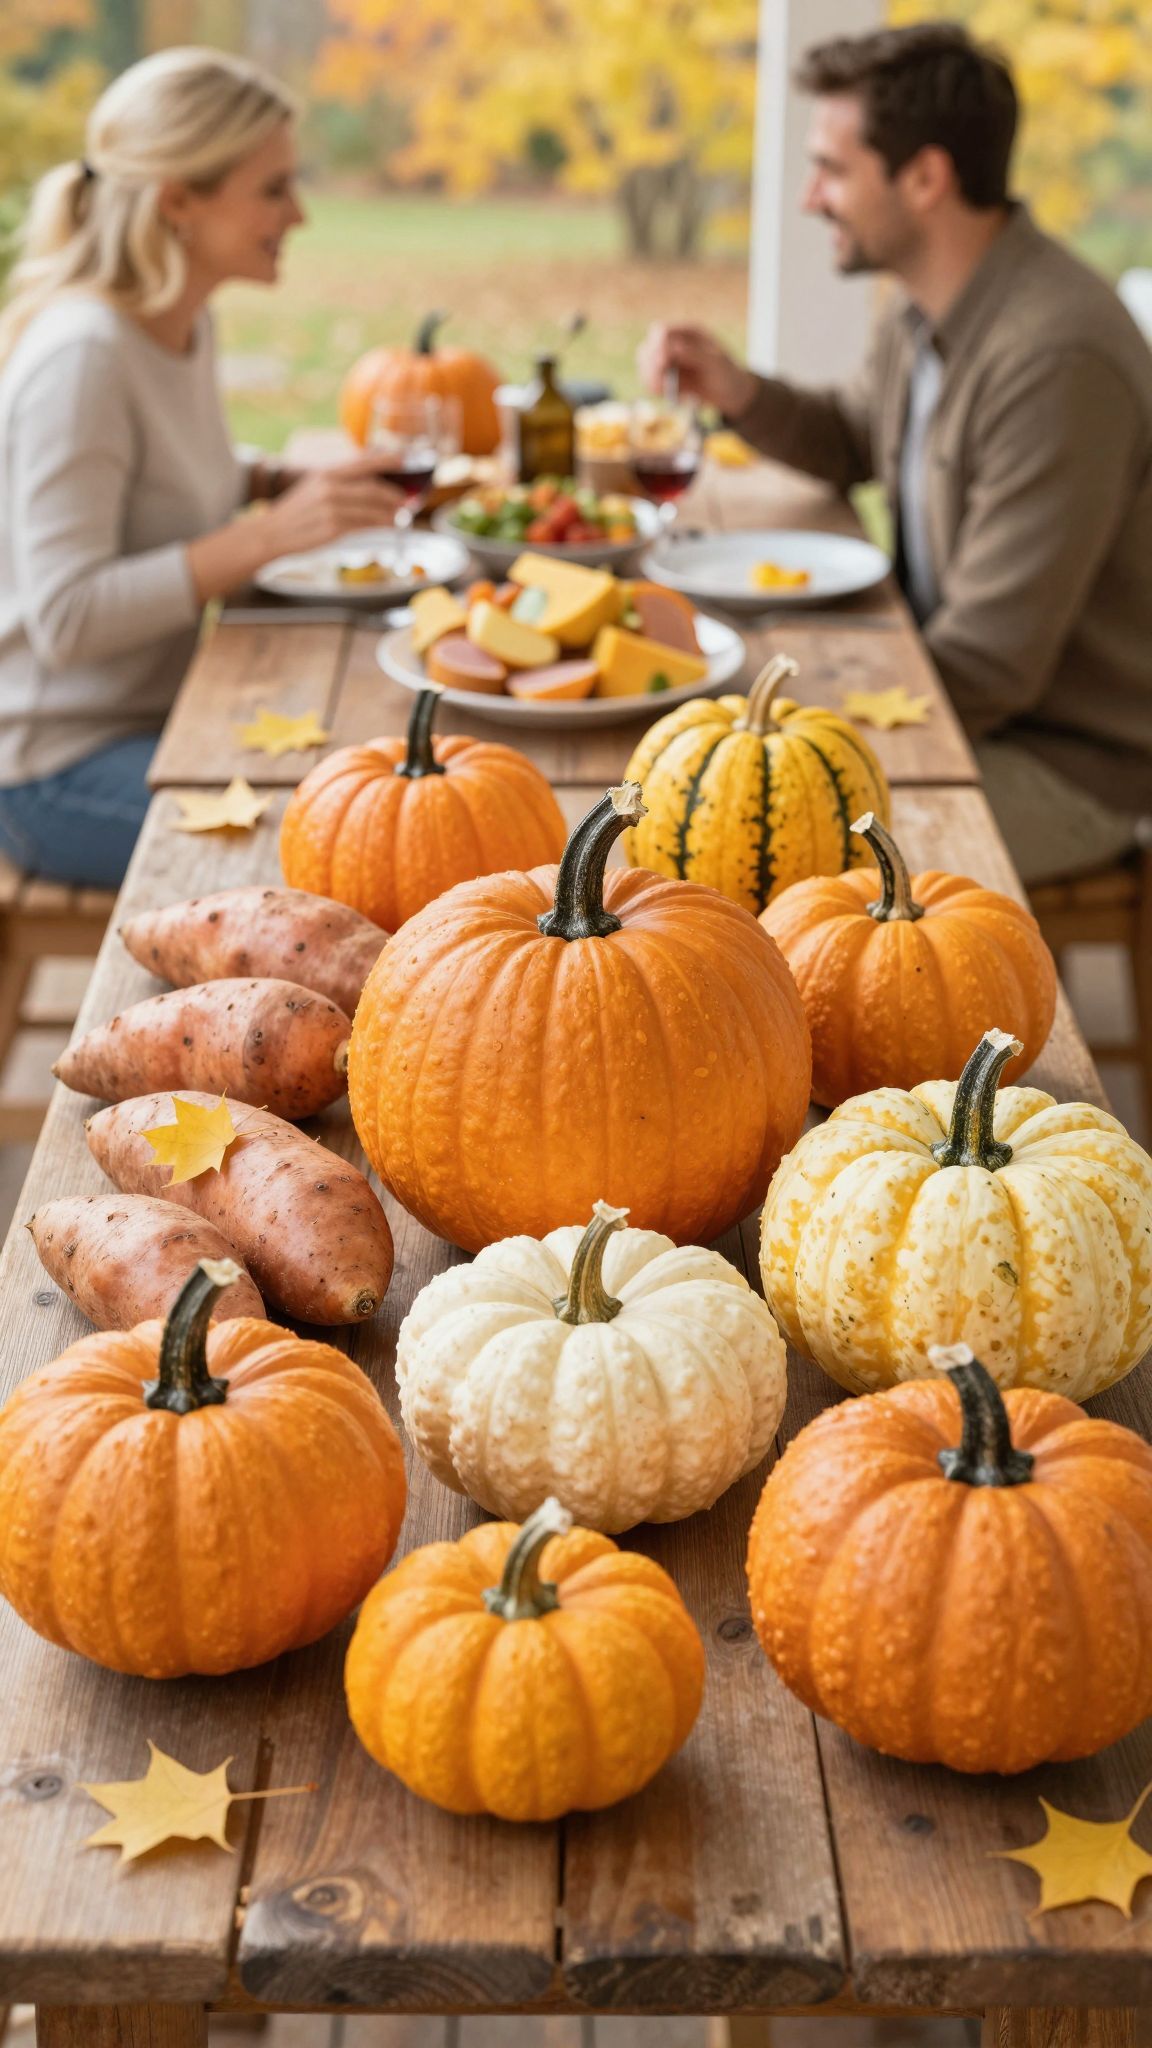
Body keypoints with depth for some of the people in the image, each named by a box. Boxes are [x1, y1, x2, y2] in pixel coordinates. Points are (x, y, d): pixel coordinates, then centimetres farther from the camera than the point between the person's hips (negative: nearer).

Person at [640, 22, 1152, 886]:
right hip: (965, 697, 9)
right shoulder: (925, 313, 3)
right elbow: (853, 442, 25)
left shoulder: (1056, 360, -28)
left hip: (1074, 764, -9)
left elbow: (988, 668, -27)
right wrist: (737, 390, 4)